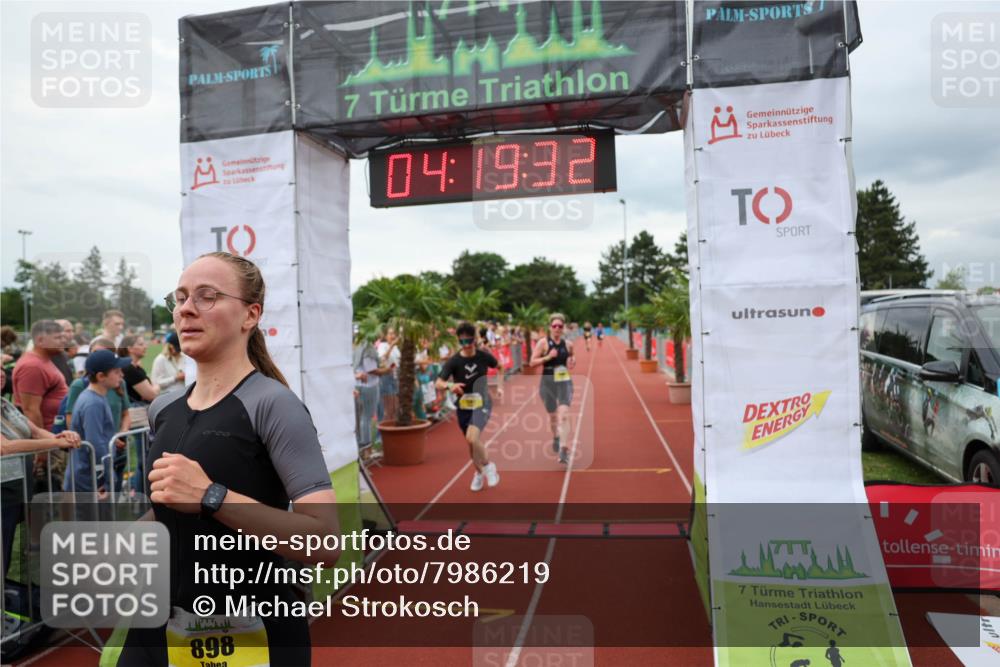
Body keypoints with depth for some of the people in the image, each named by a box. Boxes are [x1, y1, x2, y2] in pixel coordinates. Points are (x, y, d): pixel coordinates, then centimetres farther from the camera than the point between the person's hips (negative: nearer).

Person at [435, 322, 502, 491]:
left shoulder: (484, 356, -9)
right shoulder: (454, 361, -13)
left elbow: (499, 367, 14)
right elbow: (439, 382, -22)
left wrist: (500, 386, 4)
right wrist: (450, 386, -43)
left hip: (482, 403, -2)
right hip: (463, 406, 2)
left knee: (472, 437, -26)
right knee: (472, 442, 16)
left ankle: (488, 466, 0)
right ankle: (479, 472, 44)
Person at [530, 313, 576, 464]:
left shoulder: (568, 344, 3)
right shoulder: (543, 342, -6)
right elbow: (532, 362, -7)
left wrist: (572, 362, -3)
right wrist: (547, 357, -21)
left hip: (565, 382, 1)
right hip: (548, 382, 0)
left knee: (564, 415, -17)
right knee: (553, 415, 16)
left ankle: (563, 449, -18)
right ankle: (555, 438, 47)